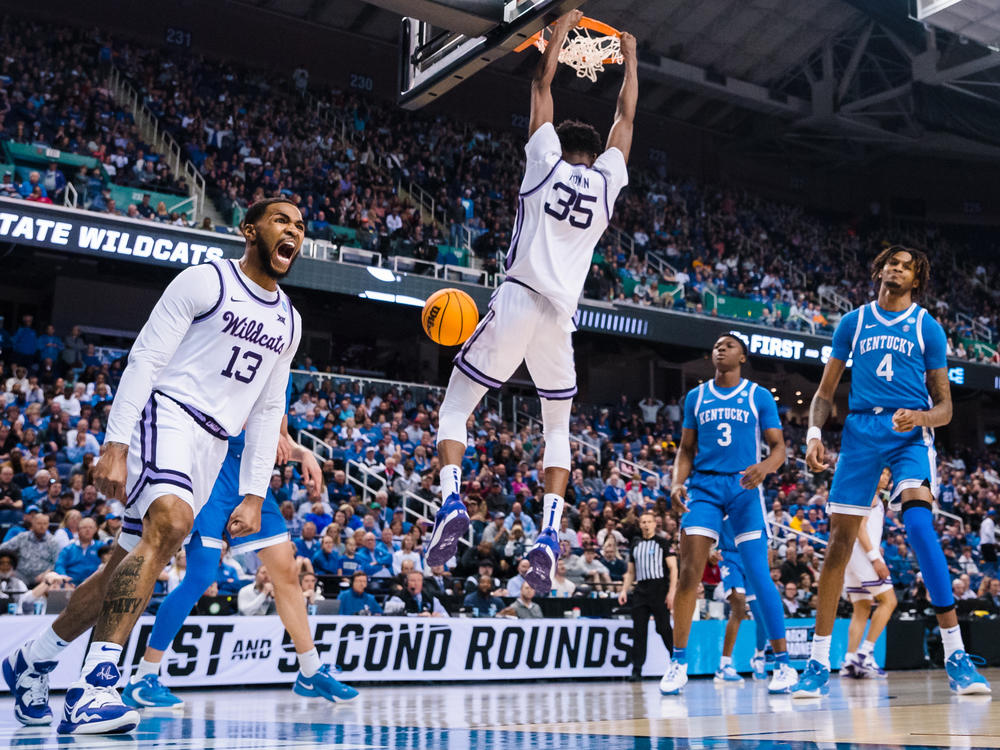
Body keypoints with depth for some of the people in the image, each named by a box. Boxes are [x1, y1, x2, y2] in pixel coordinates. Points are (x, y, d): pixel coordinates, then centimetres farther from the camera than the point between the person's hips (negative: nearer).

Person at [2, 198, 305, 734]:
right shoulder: (206, 281, -4)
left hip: (210, 447, 7)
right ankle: (94, 686, -34)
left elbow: (267, 412, 17)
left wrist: (254, 494, 10)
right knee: (171, 522, -33)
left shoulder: (288, 322, 15)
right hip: (165, 414, -7)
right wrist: (115, 444, -19)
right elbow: (144, 359, -9)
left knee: (130, 565, 9)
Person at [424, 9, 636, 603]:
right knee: (559, 430, 18)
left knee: (455, 408, 9)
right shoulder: (607, 180, 12)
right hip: (561, 316, 2)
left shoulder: (546, 161, 8)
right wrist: (631, 59, 39)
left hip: (518, 302, -2)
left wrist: (560, 33, 32)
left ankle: (453, 502, -14)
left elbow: (542, 86, 20)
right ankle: (549, 534, 1)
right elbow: (626, 117, 28)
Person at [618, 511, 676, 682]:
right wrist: (624, 590, 7)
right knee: (639, 631, -1)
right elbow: (630, 572, 21)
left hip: (659, 588, -4)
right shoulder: (635, 545, 18)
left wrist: (671, 592, -12)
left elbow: (673, 569, -2)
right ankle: (636, 670, 0)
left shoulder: (662, 543, 4)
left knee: (664, 628, -6)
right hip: (640, 590, 4)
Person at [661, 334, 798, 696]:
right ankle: (678, 663, -3)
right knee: (689, 572, -11)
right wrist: (677, 483, -3)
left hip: (745, 488, -2)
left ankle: (783, 663, 3)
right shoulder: (695, 396, 14)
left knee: (758, 576, -8)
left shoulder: (759, 396, 6)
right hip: (704, 486, 2)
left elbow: (778, 447, 3)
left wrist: (764, 467, -20)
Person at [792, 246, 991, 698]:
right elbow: (825, 392, 16)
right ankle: (818, 664, 5)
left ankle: (956, 656, -18)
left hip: (911, 433, -2)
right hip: (860, 430, 2)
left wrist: (922, 416, -15)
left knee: (919, 522, -25)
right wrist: (814, 433, -2)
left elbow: (944, 406, 8)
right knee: (840, 539, -3)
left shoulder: (927, 327, 9)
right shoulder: (853, 322, 14)